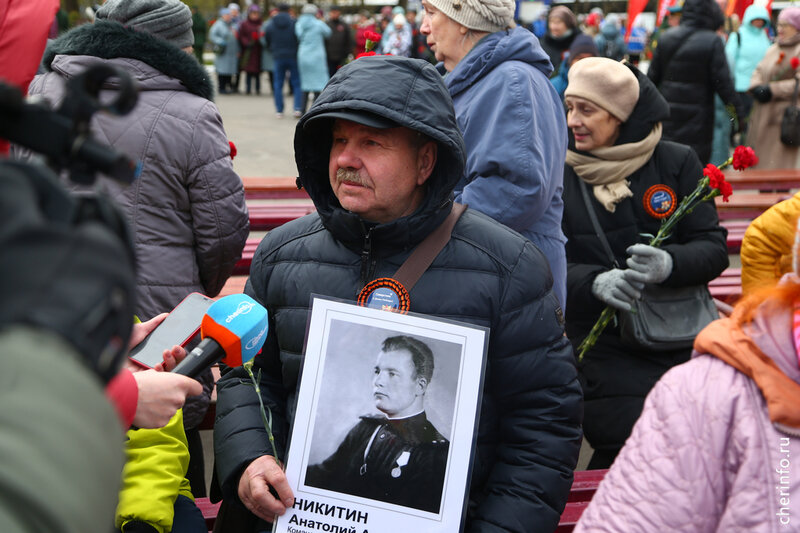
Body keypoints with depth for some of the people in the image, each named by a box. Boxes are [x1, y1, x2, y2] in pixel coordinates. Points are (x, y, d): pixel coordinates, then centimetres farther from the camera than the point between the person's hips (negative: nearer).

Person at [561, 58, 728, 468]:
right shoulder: (559, 172, 1)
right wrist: (596, 283, -25)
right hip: (602, 349, -2)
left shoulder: (677, 163, 3)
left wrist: (668, 264, -22)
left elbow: (713, 249, -1)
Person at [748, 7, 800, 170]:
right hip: (762, 114, 8)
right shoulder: (773, 48, 18)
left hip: (785, 116, -8)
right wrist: (756, 87, -2)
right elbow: (759, 70, 20)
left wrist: (773, 90, -17)